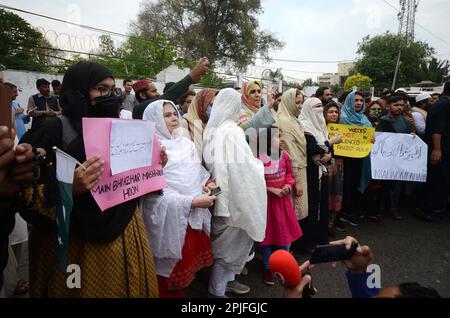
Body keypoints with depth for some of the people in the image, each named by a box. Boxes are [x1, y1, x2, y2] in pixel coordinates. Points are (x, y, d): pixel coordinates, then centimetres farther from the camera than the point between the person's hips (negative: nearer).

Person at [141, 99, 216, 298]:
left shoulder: (187, 144, 8)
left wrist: (207, 183, -4)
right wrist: (192, 201, -20)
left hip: (195, 217, 6)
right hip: (171, 220, -6)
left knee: (190, 265, 18)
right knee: (173, 272, 8)